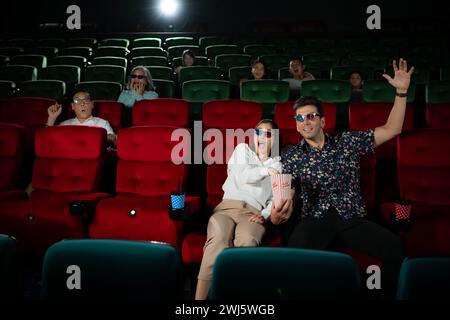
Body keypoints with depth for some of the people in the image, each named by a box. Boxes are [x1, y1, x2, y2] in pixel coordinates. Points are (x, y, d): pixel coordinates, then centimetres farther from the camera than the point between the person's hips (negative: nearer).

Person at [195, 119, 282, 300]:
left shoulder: (278, 164, 23)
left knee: (247, 241, -37)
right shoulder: (243, 149, 22)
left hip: (253, 213, 1)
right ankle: (200, 297, -36)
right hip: (227, 206, 0)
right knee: (218, 239, -35)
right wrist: (265, 171, -12)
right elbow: (242, 175, 2)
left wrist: (265, 215, -6)